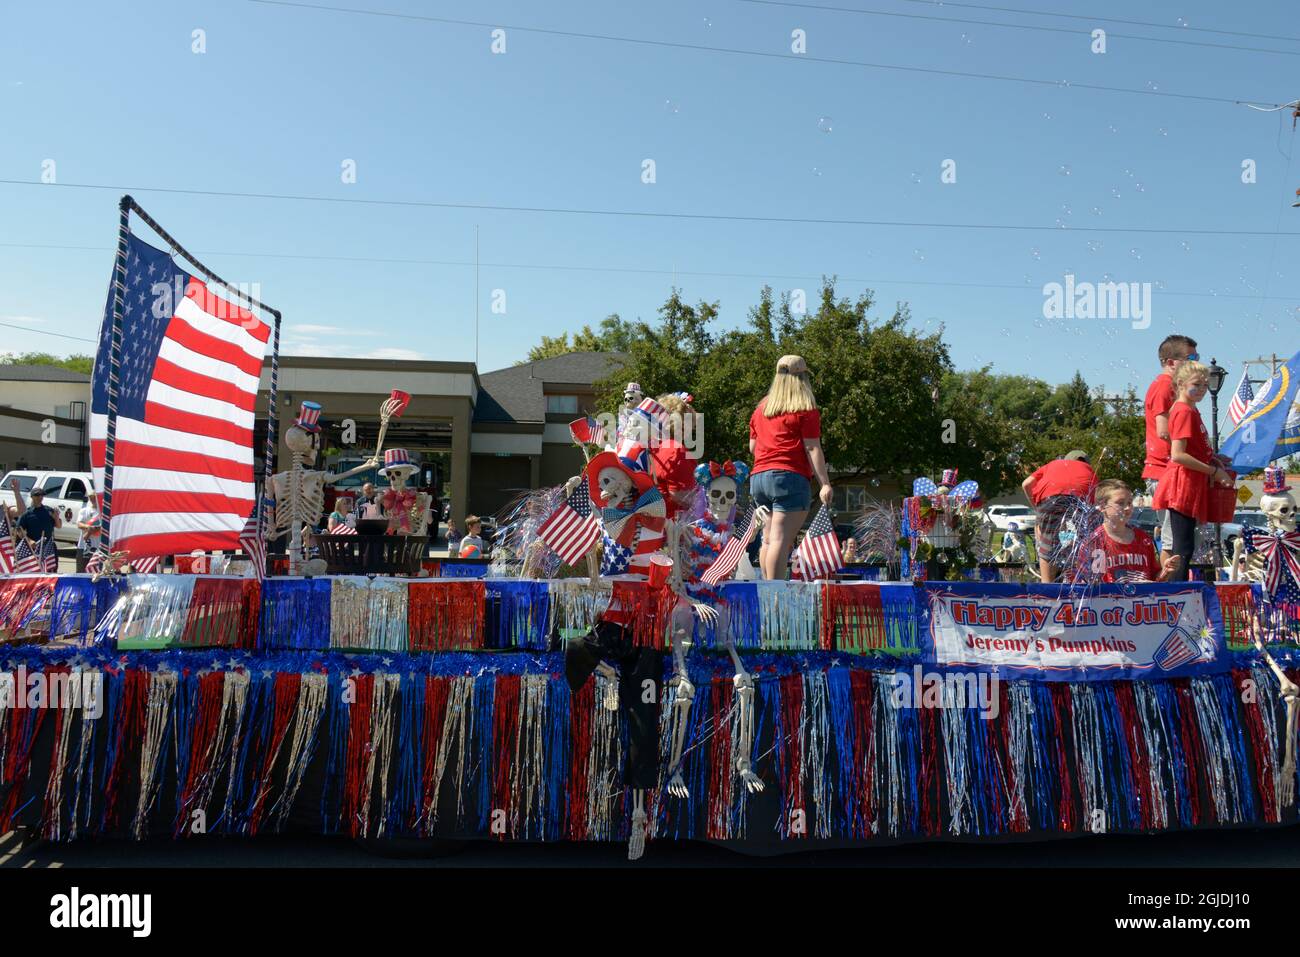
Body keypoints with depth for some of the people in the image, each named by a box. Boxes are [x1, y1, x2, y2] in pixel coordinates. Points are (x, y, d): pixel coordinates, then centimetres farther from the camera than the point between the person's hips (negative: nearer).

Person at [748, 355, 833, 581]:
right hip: (790, 478, -6)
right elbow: (812, 448, -8)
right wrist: (825, 483, -10)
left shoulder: (761, 408, 17)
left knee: (768, 539, 12)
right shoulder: (805, 409, -2)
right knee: (782, 540, -12)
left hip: (758, 477, 6)